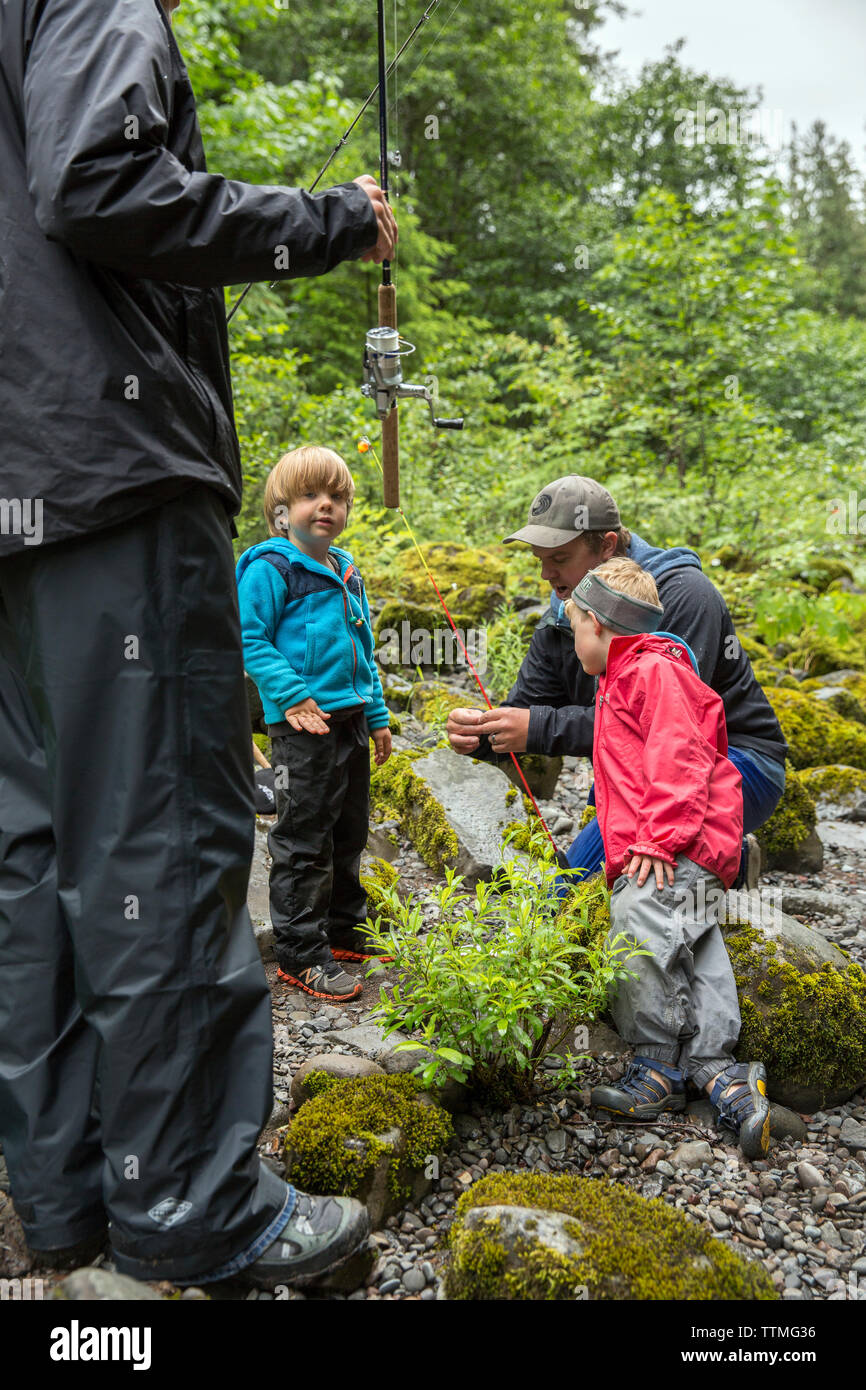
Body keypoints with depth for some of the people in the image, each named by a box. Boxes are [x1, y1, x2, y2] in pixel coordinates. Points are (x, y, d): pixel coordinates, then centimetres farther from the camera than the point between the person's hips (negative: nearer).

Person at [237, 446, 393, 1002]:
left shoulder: (348, 570, 16)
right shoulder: (268, 567, -7)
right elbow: (251, 639, -12)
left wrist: (377, 715, 20)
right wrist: (292, 695, -21)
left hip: (350, 719, 8)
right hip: (305, 723, -8)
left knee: (349, 831, 17)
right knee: (303, 837, -2)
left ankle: (345, 929, 33)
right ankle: (301, 954, 8)